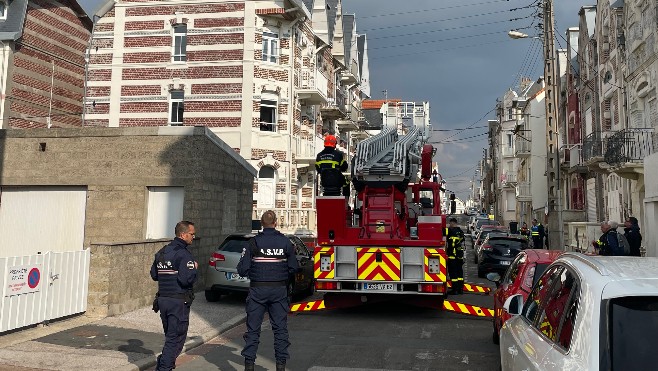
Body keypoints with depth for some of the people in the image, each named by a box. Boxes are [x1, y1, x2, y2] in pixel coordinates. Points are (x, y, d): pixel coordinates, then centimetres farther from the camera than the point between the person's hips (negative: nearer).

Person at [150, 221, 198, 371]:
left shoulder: (161, 252, 11)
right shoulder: (184, 254, -16)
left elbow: (154, 275, 16)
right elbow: (187, 279, -24)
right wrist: (194, 269, -7)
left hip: (163, 299, 8)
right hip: (178, 302, -8)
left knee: (170, 336, 21)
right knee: (176, 338, 1)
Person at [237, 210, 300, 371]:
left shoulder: (254, 242, -8)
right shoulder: (285, 242, -3)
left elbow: (243, 270, -7)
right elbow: (294, 268, 0)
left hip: (258, 289, -1)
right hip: (279, 289, 1)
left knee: (253, 328, 8)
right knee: (280, 327, 10)